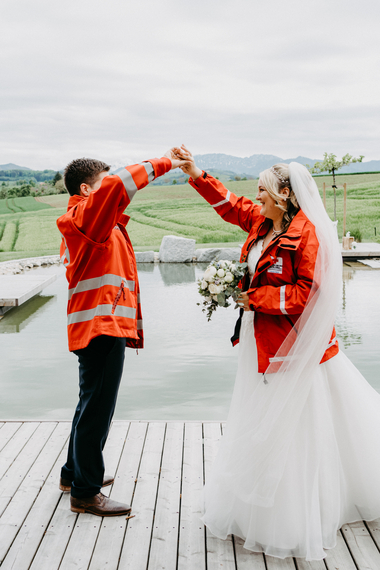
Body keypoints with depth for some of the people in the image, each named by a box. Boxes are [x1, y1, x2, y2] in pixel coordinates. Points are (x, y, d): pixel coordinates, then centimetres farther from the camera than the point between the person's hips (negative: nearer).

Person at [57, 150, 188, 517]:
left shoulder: (99, 225, 22)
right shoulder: (85, 215, -11)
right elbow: (117, 186, -27)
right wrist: (162, 164, -19)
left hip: (105, 325, 11)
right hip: (101, 326, -11)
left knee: (93, 404, 20)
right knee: (97, 407, -4)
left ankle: (74, 473, 34)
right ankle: (85, 493, 7)